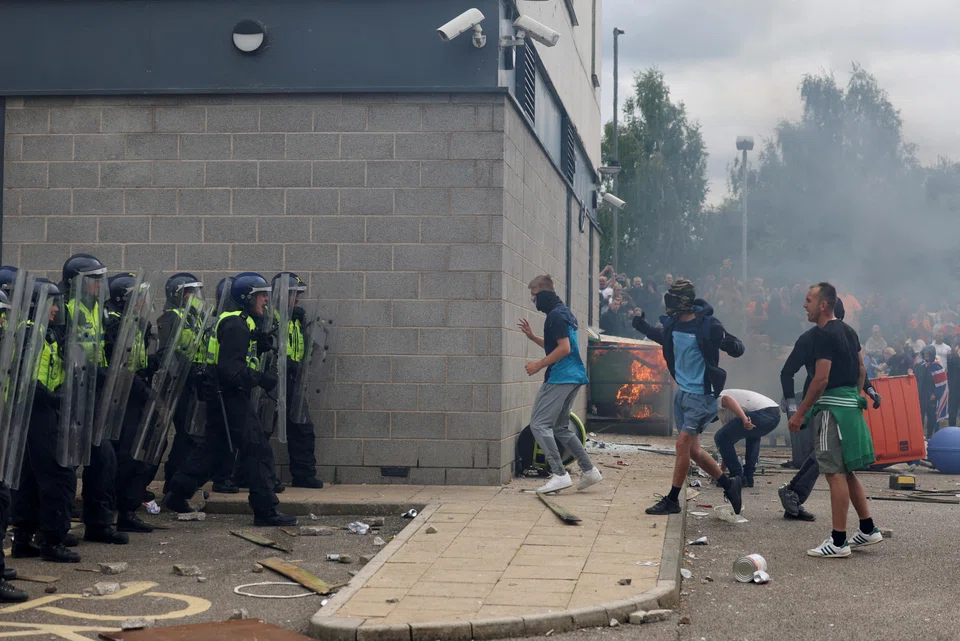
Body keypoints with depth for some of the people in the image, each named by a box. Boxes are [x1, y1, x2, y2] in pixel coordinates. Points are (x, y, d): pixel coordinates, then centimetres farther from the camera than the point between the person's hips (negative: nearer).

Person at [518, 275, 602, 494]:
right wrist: (532, 336, 23)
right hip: (573, 377, 10)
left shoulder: (556, 315, -12)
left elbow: (563, 348, -19)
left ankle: (559, 474, -15)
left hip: (560, 377, -10)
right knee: (560, 427, 15)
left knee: (539, 424, -9)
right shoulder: (565, 312, 20)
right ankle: (589, 471, 13)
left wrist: (539, 365, -14)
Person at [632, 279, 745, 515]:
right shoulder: (672, 323, 1)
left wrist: (730, 344, -34)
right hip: (683, 393, 8)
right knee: (693, 450, 11)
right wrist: (644, 327, 10)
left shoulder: (708, 325, -18)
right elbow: (664, 336, 25)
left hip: (702, 396, -8)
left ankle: (672, 500, 2)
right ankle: (729, 485, 26)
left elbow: (738, 349, -12)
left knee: (683, 444, -8)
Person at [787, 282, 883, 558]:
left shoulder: (824, 335, -15)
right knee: (846, 471, 17)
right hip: (851, 404, 10)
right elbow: (861, 370, 19)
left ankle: (839, 541, -4)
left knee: (835, 473, -7)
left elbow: (821, 379, -19)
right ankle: (868, 529, 22)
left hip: (832, 408, -10)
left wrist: (800, 414, -14)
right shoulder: (848, 331, 15)